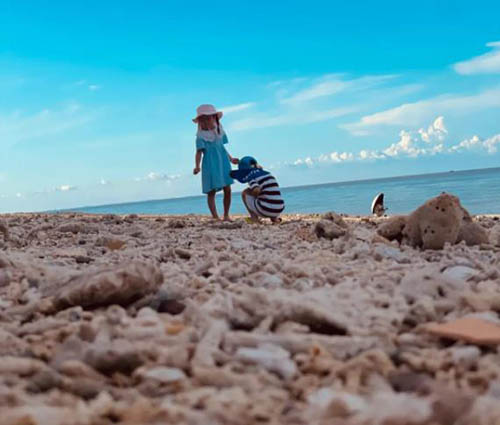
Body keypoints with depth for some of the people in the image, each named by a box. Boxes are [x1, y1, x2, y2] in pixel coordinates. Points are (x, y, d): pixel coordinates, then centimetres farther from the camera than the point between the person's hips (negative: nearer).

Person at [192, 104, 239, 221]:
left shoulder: (219, 131, 10)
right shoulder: (201, 136, -6)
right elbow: (199, 152, -11)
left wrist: (231, 159, 27)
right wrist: (197, 166, -24)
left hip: (223, 163, 5)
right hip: (210, 165, -5)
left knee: (227, 189, 1)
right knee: (211, 191, -4)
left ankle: (226, 215, 12)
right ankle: (215, 217, -3)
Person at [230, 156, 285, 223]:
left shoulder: (251, 178, -3)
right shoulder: (268, 173, 19)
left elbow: (257, 190, -22)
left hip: (265, 210, -6)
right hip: (279, 210, 6)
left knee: (245, 193, 16)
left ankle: (254, 218, 8)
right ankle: (274, 218, 16)